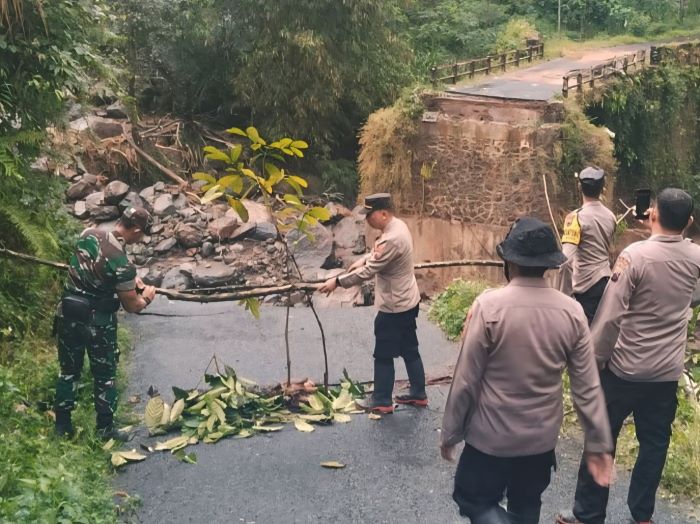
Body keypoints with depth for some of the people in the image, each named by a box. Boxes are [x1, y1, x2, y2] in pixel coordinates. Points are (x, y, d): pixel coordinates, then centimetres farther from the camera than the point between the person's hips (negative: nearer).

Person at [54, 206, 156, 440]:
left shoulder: (89, 234, -6)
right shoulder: (122, 264, -26)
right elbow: (132, 306, -14)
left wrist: (132, 278, 10)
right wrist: (147, 296, 7)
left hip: (68, 315, 6)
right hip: (97, 323, -6)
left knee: (68, 370, 20)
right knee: (105, 376, 13)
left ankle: (62, 424, 30)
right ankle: (105, 428, 22)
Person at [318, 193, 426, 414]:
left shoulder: (392, 239, -28)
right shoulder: (398, 225, 3)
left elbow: (368, 272, -26)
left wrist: (337, 282, -19)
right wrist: (364, 259, 7)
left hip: (394, 307, -10)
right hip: (407, 302, 10)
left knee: (384, 355, 4)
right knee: (410, 350, 18)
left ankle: (382, 401, 16)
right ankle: (418, 394, 28)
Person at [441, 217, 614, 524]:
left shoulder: (489, 305, -20)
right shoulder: (572, 311, -8)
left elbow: (466, 380, -15)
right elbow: (587, 386, -5)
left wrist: (451, 432, -2)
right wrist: (598, 443, 5)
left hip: (491, 436, -4)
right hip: (542, 438, 4)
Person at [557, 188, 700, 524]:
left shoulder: (636, 254, -18)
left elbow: (611, 315, -19)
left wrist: (594, 359, -9)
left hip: (625, 368, -4)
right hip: (668, 372, 5)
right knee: (654, 444, 16)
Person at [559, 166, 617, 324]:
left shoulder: (576, 217, -13)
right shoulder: (610, 216, 6)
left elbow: (567, 258, -20)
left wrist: (564, 293, -16)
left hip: (587, 283, -6)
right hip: (606, 279, 7)